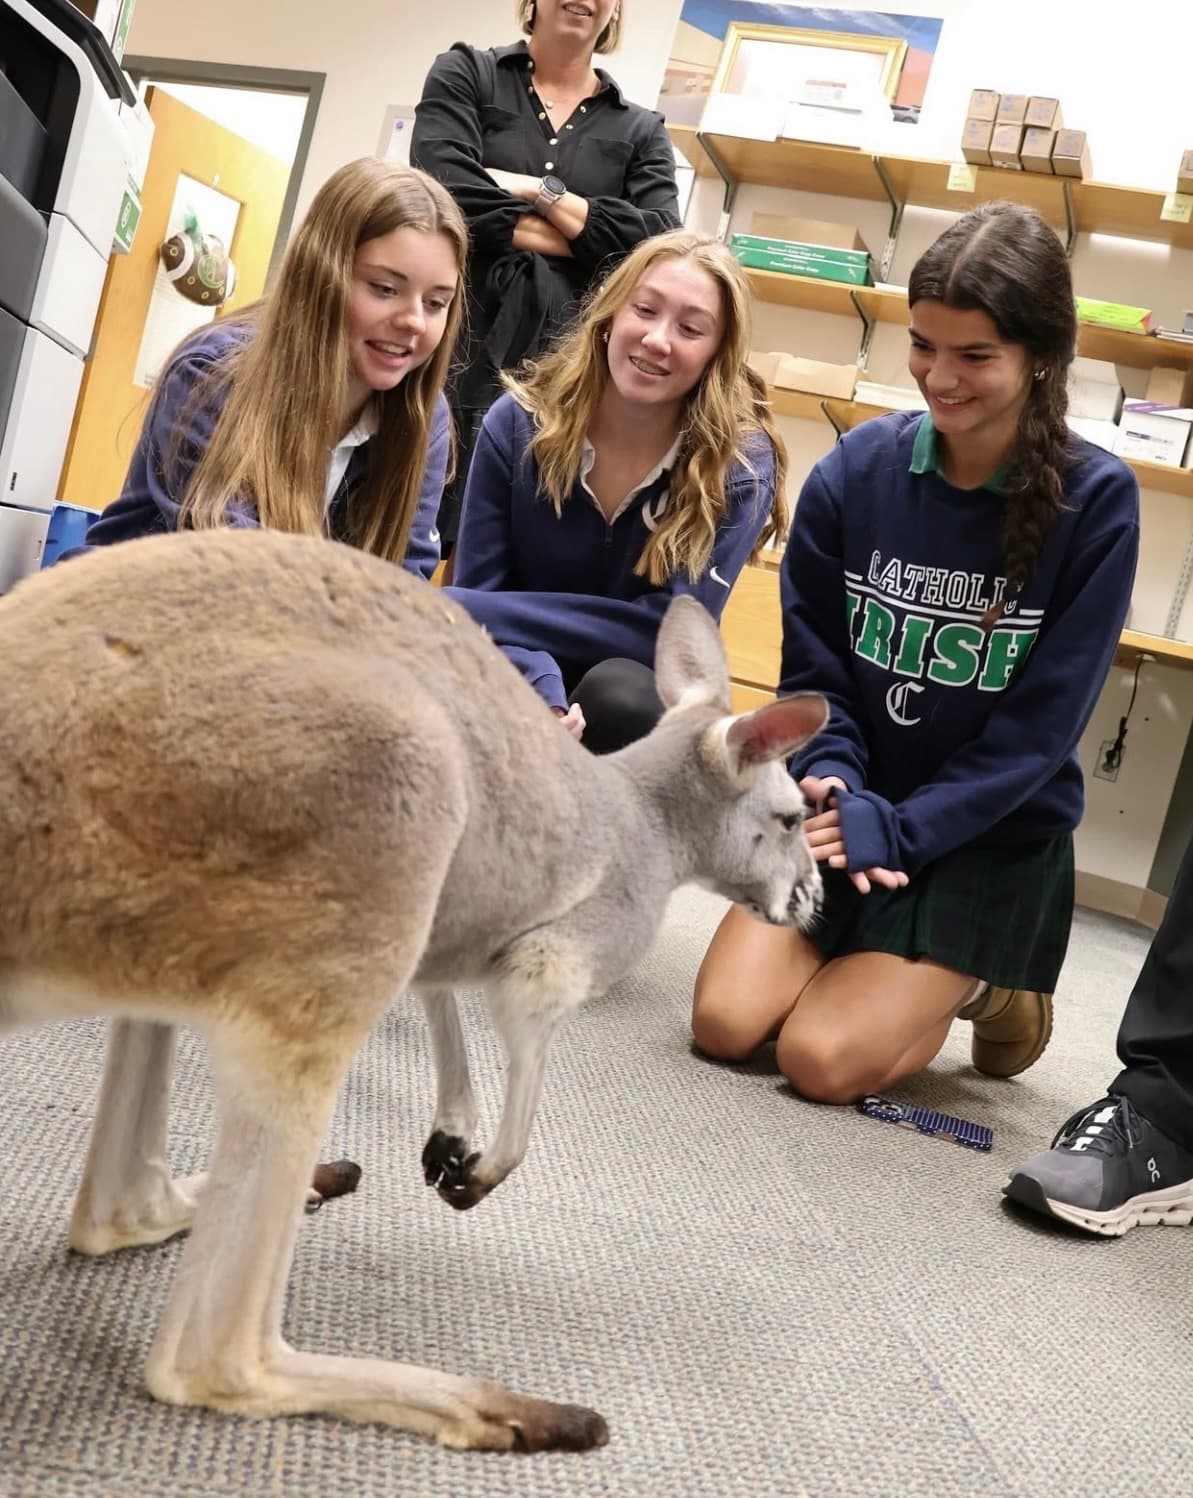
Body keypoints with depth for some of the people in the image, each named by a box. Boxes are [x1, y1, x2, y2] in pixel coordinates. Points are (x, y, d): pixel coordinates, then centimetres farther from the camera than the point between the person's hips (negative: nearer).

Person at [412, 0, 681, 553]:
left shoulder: (641, 130, 16)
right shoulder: (465, 72, 11)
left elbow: (661, 242, -2)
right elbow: (448, 192, -7)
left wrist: (538, 191, -6)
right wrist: (585, 238, -4)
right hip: (456, 337, -1)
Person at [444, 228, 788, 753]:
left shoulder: (741, 464, -14)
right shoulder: (519, 423, -9)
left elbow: (672, 630, -20)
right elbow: (476, 598, -11)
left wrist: (481, 614, -23)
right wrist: (542, 695, -33)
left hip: (641, 701, 0)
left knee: (622, 693, -33)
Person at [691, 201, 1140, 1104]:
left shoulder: (1095, 502, -14)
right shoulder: (857, 470, -6)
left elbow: (1041, 724, -14)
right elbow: (813, 667, 0)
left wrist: (899, 831, -19)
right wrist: (833, 782, -18)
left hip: (989, 834, -3)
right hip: (852, 805, 3)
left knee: (823, 1059, -16)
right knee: (725, 1023, -10)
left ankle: (988, 987, 14)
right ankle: (876, 960, 20)